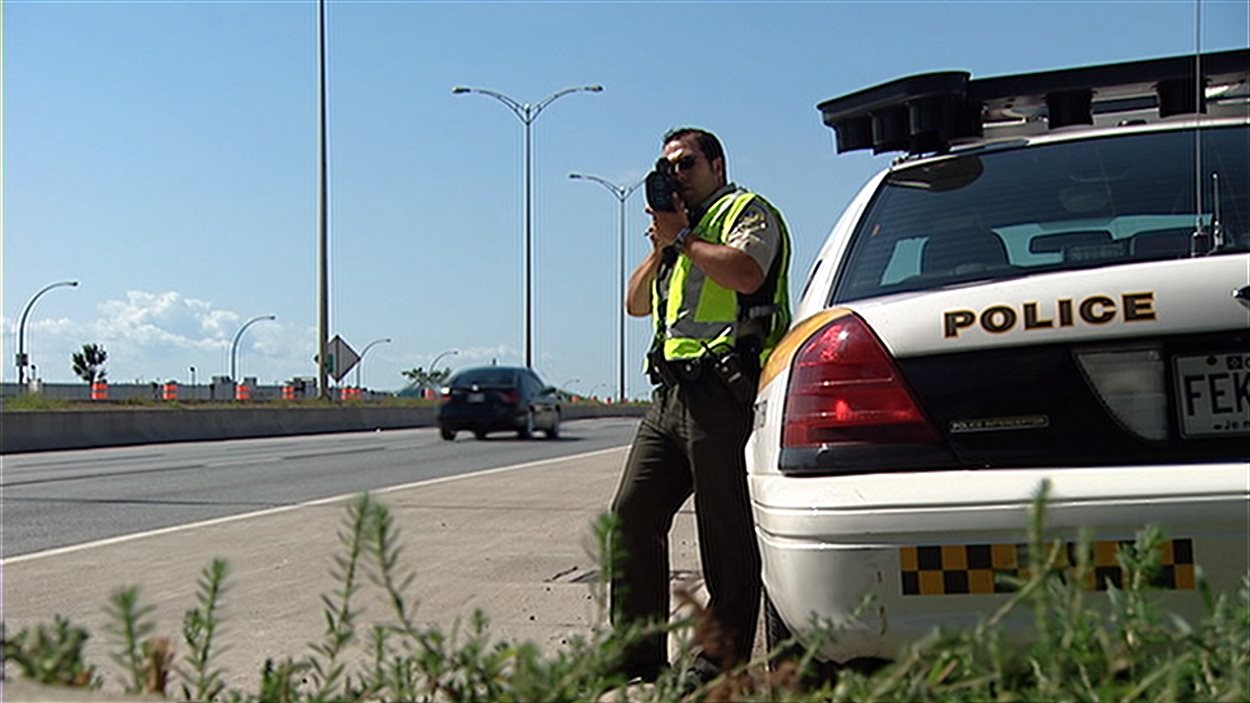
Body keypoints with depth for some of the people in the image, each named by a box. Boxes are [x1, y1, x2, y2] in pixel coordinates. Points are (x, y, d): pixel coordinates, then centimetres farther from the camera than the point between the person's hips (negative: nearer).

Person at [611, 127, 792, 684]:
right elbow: (636, 303, 25)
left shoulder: (748, 211, 6)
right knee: (632, 515, 3)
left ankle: (721, 660, 0)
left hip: (722, 390, -9)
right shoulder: (682, 225, 31)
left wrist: (683, 237, -5)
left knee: (725, 534, -6)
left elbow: (746, 272, -16)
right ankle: (637, 653, 10)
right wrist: (662, 245, 11)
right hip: (672, 393, 9)